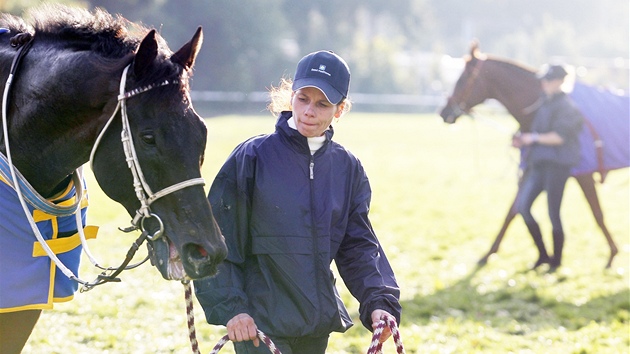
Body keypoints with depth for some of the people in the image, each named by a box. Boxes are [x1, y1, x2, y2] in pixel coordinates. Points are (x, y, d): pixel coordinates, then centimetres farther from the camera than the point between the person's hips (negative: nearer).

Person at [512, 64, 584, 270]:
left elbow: (559, 136, -20)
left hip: (557, 164, -9)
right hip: (538, 162, 9)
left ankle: (556, 262, 8)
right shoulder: (544, 102, 16)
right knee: (522, 206, 2)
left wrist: (534, 138, -14)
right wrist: (523, 141, 6)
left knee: (553, 214, -4)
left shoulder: (564, 106, -11)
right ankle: (542, 254, 13)